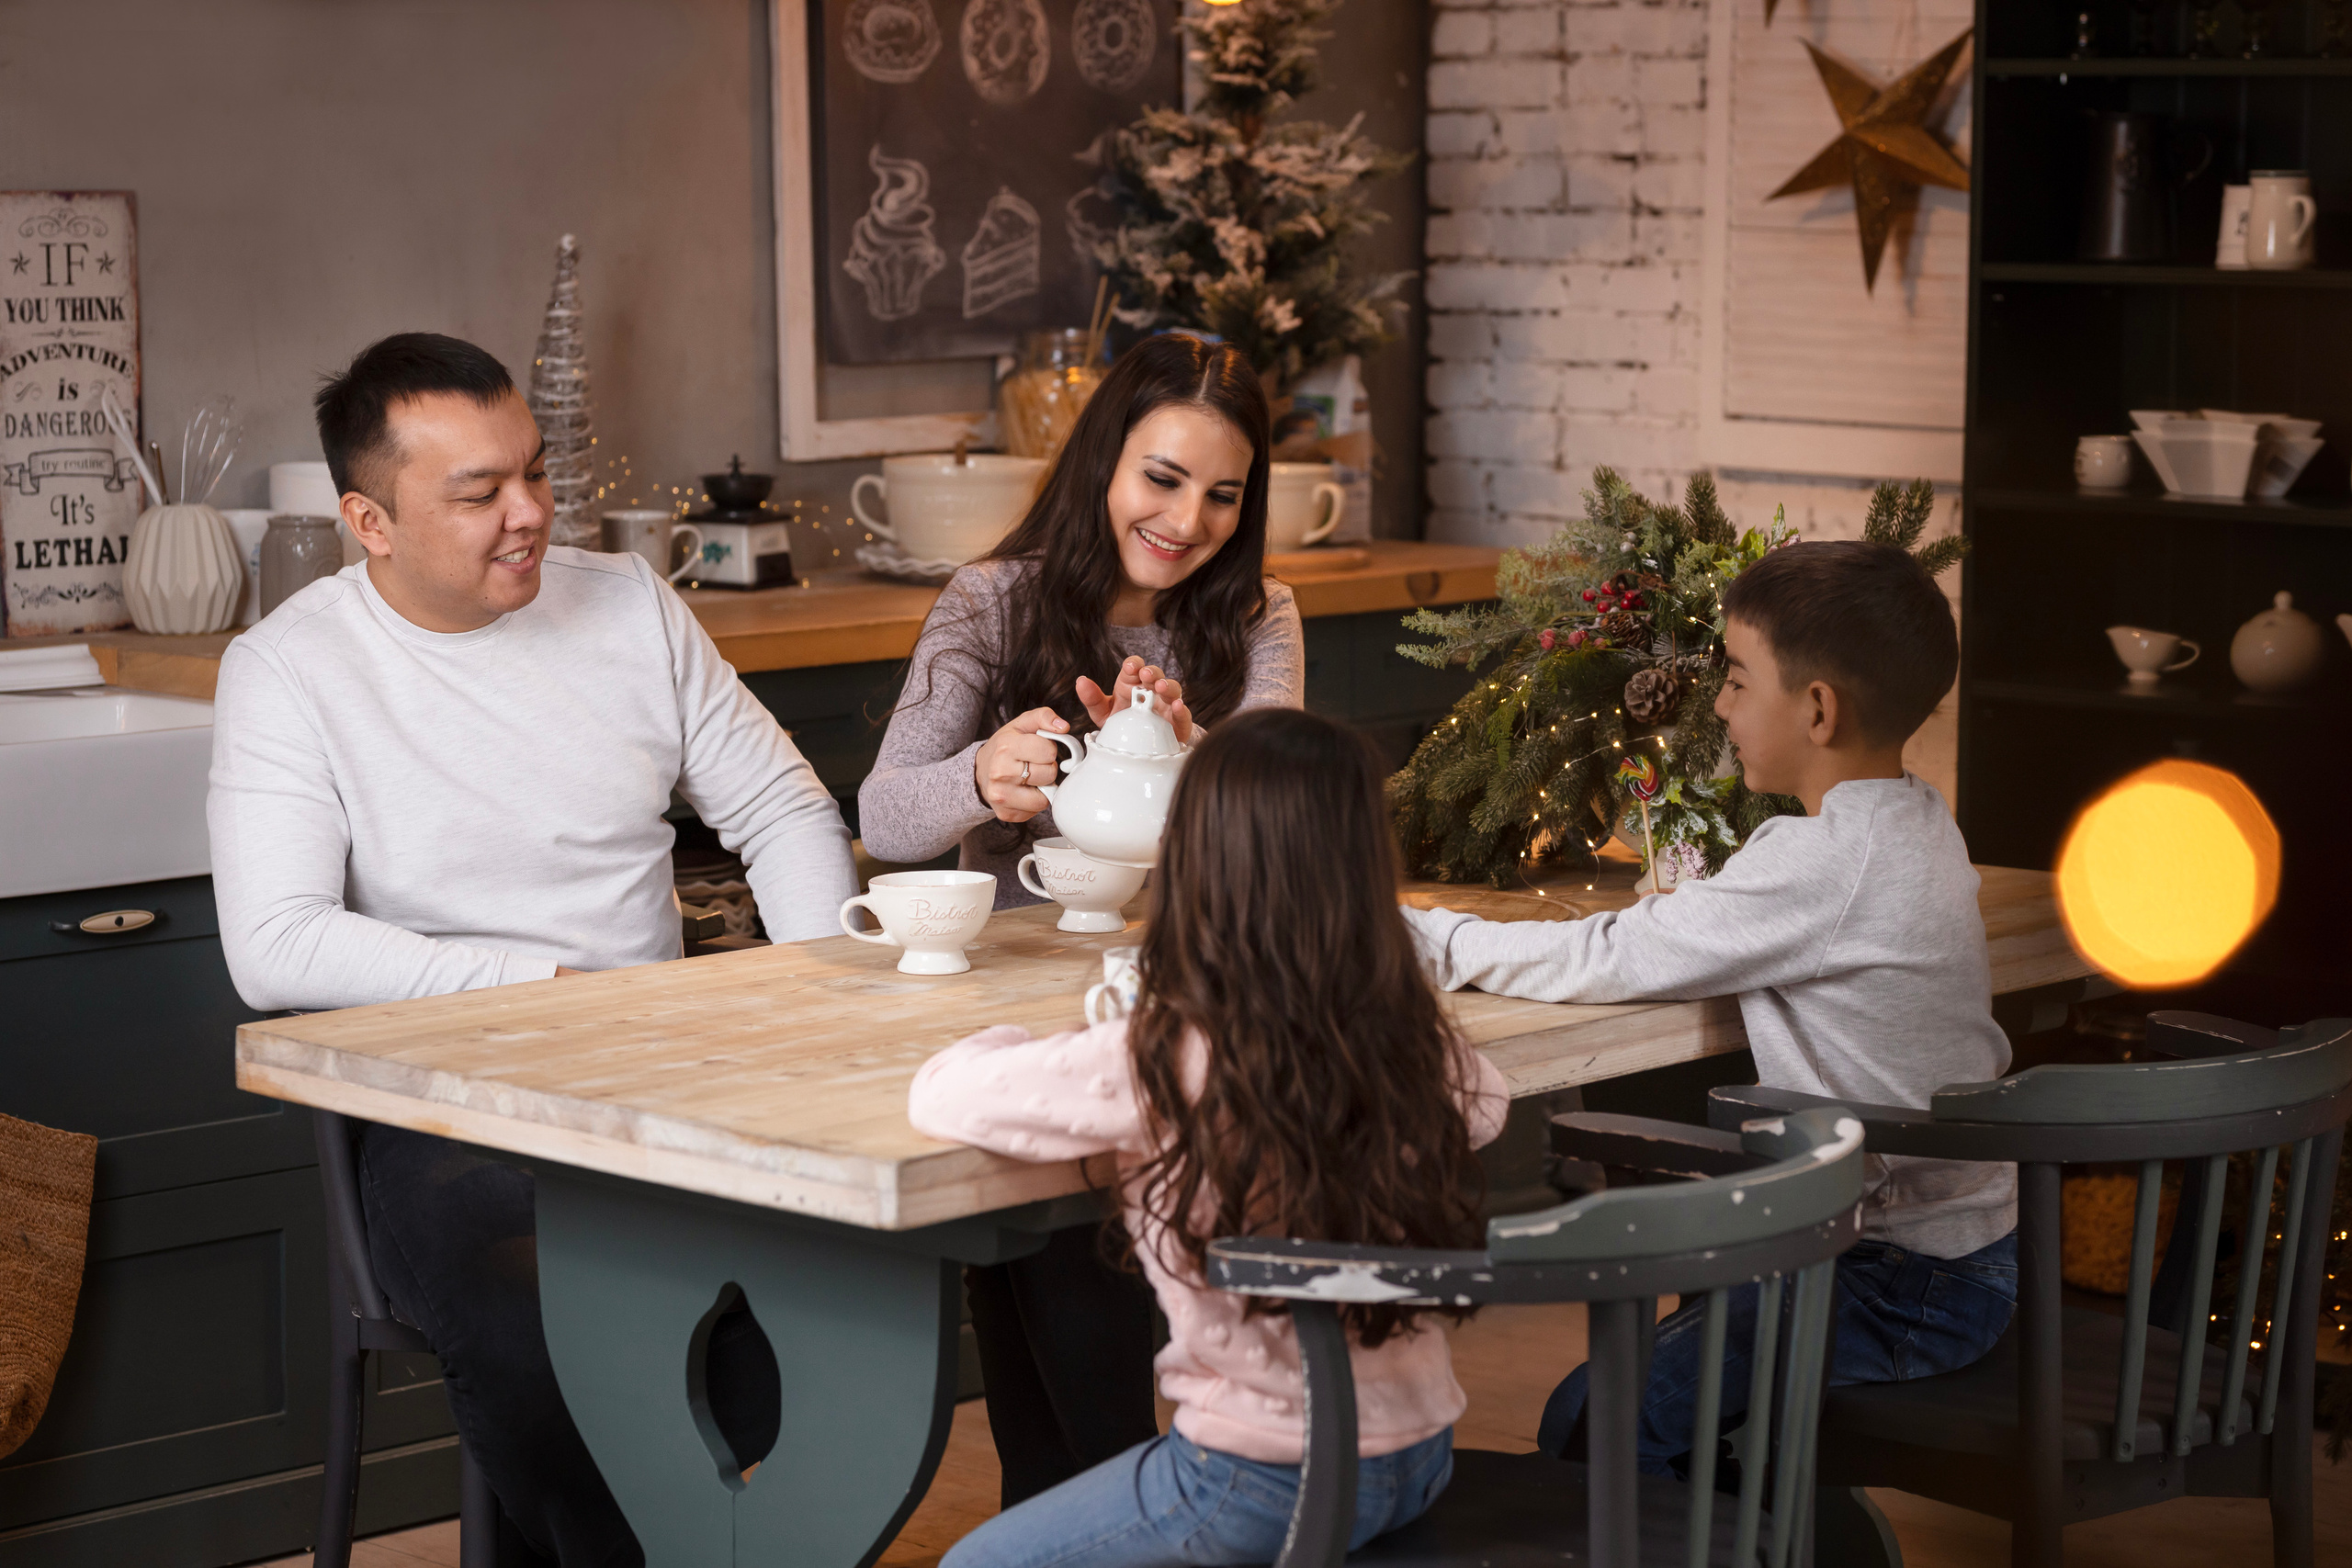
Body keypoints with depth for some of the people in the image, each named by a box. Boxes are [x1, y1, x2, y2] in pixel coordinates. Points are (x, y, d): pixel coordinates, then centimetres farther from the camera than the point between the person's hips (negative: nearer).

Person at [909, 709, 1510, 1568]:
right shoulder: (1415, 1044, -7)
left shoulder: (1161, 1066, -22)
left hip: (1266, 1483, -6)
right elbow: (1487, 1099, 17)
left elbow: (940, 1093, -12)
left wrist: (1018, 1040, 9)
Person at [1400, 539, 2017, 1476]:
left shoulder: (1824, 863, -23)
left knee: (1594, 1424, -15)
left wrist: (1427, 938, -8)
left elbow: (1606, 962, -19)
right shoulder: (1920, 828, 6)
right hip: (1967, 1245, 10)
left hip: (1907, 1287, -10)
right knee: (1696, 1331, 27)